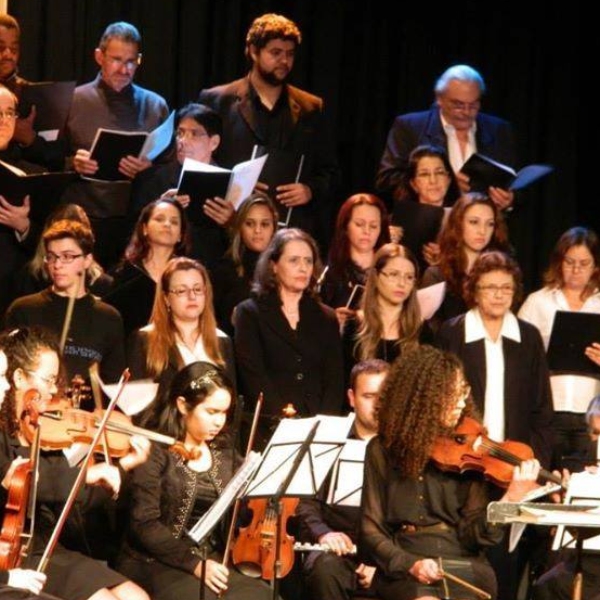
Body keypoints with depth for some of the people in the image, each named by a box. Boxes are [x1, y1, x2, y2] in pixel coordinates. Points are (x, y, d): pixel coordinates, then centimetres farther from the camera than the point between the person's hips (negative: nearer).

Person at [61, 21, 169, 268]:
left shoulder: (155, 106, 10)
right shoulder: (73, 101, 6)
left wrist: (149, 170, -10)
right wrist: (73, 164, -12)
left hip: (137, 220, 1)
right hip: (84, 219, -1)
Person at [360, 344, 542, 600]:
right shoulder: (383, 451, 5)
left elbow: (473, 533, -2)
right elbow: (371, 530, 4)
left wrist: (511, 499, -19)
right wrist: (410, 563, -14)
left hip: (465, 568, 1)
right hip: (405, 572, -1)